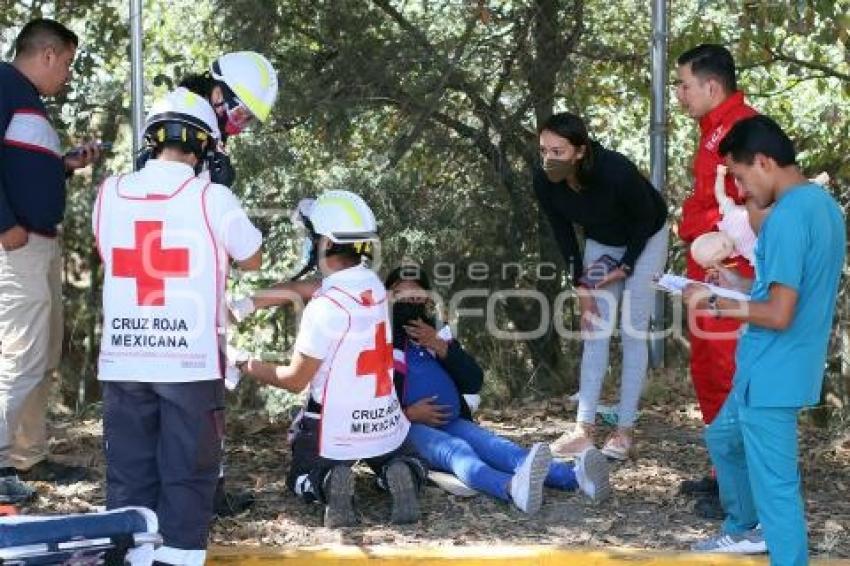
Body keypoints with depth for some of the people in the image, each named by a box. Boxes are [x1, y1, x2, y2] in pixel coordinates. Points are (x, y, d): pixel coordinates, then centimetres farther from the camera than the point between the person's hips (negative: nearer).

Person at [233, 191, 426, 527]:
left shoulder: (325, 307, -21)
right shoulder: (373, 285, -2)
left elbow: (295, 380, -10)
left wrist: (247, 368, 4)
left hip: (337, 429, -4)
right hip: (387, 426, 4)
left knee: (301, 480, 23)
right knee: (401, 461, 32)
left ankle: (329, 484, -11)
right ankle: (398, 475, -3)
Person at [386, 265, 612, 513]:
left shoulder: (440, 336, 20)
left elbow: (474, 382, 10)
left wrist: (441, 347, -3)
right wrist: (407, 413, -16)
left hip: (452, 423, 5)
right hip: (410, 429, -5)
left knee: (496, 446, -22)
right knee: (456, 450, -35)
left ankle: (574, 476, -49)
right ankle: (513, 487, -68)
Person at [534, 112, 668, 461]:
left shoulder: (617, 172, -38)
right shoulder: (544, 182, -24)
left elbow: (646, 218, -20)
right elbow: (562, 231, -8)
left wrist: (626, 266, -18)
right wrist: (580, 282, -10)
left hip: (645, 240, -4)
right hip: (600, 243, 4)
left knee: (633, 332, -6)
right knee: (595, 333, -2)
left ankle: (624, 432, -2)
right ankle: (584, 430, -3)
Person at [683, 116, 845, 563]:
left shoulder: (786, 217, -23)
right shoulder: (823, 204, 7)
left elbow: (779, 315, -26)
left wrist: (716, 304, -14)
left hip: (771, 374, -10)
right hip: (775, 368, 10)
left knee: (775, 485, -4)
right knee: (724, 438, 28)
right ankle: (743, 529, 44)